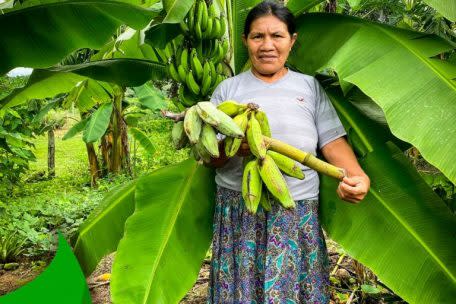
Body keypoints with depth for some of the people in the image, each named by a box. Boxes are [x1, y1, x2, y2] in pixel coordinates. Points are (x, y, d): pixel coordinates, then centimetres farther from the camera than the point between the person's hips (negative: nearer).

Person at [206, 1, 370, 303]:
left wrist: (357, 175, -17)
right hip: (239, 209, 0)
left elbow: (333, 141, 2)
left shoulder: (310, 86, 10)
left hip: (298, 212, 1)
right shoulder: (227, 89, 7)